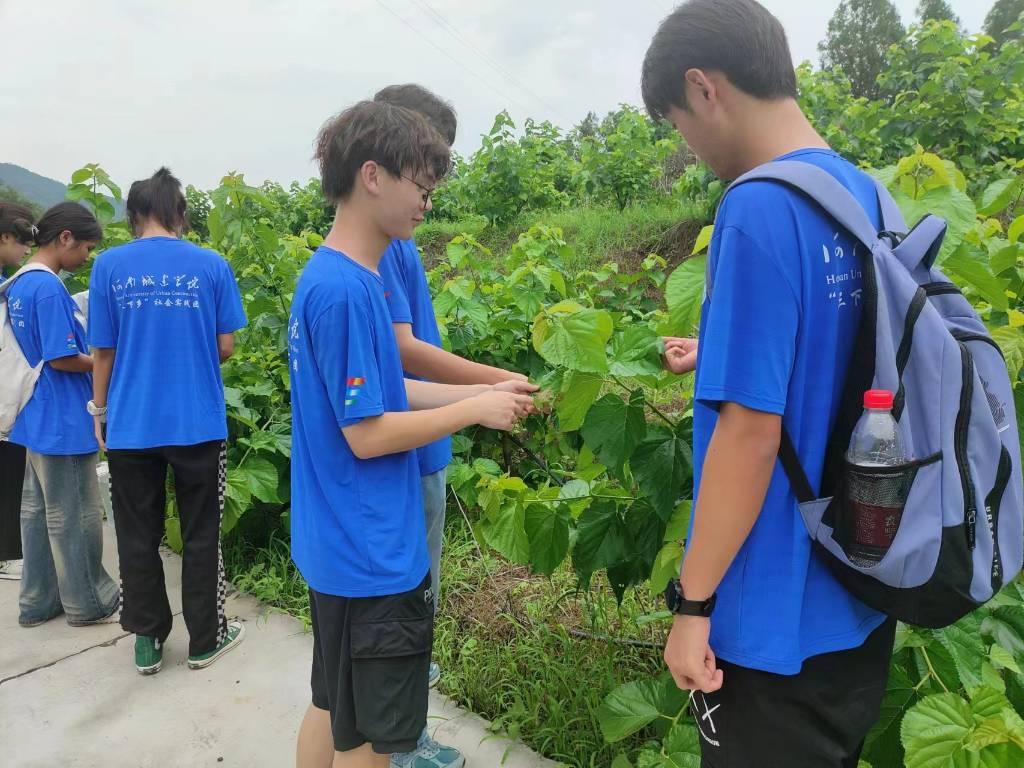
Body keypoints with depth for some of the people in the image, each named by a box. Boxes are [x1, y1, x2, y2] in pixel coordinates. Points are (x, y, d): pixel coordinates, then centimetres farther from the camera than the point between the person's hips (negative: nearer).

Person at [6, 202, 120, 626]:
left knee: (37, 511, 16)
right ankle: (88, 603, 17)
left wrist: (92, 356, 10)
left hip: (37, 419, 9)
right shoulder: (49, 288, -20)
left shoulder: (18, 284, 9)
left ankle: (38, 601, 27)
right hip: (62, 422, -9)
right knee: (73, 517, 3)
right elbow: (61, 359, -21)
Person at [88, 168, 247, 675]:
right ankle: (204, 639, 24)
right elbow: (225, 347, -1)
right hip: (198, 423, 0)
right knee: (201, 536, 12)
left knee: (138, 539, 14)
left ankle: (147, 642, 26)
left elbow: (104, 352, 0)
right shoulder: (211, 266, -5)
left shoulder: (109, 267, -3)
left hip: (130, 426, 1)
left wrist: (100, 413, 13)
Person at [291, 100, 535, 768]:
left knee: (332, 710, 25)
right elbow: (368, 434, -22)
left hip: (338, 548, 9)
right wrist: (475, 409, -11)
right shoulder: (345, 288, -23)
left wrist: (481, 391, 5)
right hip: (370, 559, -9)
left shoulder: (332, 276, 7)